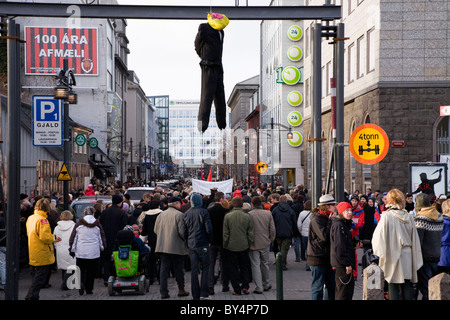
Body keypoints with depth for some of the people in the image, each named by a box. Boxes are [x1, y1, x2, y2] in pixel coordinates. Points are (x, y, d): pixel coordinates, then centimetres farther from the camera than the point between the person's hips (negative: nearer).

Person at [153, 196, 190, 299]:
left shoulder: (161, 215, 8)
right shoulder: (179, 215, -10)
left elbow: (155, 230, 10)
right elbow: (182, 231, -14)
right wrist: (186, 240, 3)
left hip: (162, 247, 5)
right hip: (176, 247, -5)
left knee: (164, 269, 6)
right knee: (178, 269, 8)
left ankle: (163, 292, 3)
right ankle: (181, 290, 18)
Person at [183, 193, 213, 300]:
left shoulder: (186, 214, 6)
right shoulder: (203, 212, -6)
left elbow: (184, 231, 7)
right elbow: (208, 229, -10)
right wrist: (209, 240, 5)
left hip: (191, 245, 4)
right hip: (203, 244, -4)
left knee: (194, 270, 6)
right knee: (205, 268, 5)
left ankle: (195, 295, 8)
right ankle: (204, 293, -3)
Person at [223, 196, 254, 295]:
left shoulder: (228, 216, -10)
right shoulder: (247, 216, -7)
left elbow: (225, 233, -6)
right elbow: (251, 233, -1)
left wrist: (225, 245, 5)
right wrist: (249, 244, 12)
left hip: (231, 246, -1)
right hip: (244, 246, 1)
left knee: (234, 268, 7)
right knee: (244, 267, 17)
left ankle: (237, 289, 8)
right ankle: (245, 286, 11)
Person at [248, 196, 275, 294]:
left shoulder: (249, 215, -12)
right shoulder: (268, 214, 0)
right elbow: (272, 230, 4)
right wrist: (271, 240, 15)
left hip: (254, 244, -4)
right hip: (265, 243, 4)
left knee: (255, 265, 1)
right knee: (265, 264, 18)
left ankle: (258, 287, -1)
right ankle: (266, 285, 29)